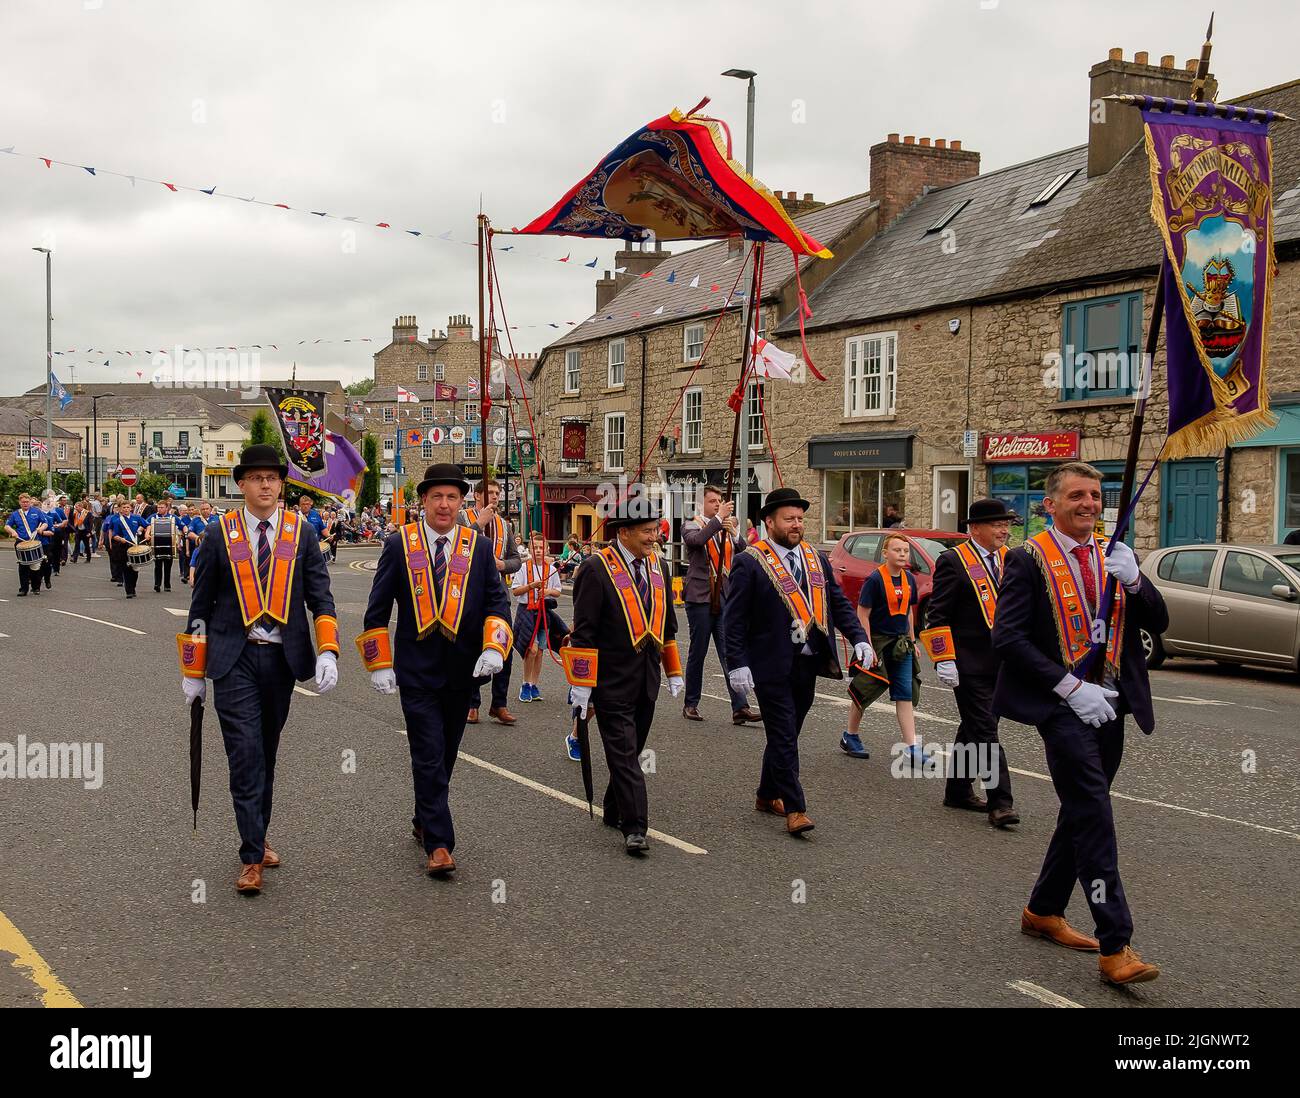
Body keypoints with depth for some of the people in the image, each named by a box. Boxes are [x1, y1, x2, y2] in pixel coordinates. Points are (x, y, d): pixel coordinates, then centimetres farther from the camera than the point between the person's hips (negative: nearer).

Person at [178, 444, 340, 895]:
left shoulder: (301, 532, 3)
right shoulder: (220, 534, 0)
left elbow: (320, 596, 2)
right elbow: (200, 605, 5)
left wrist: (327, 652, -12)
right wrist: (193, 671, 4)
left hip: (282, 656, 2)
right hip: (235, 659, -2)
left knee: (267, 754, 13)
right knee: (246, 755, -8)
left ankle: (258, 837, 30)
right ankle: (252, 857, -4)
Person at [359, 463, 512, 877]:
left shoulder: (480, 546, 4)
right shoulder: (399, 544, -1)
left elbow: (498, 601, 4)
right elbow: (377, 609, 2)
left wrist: (494, 648, -13)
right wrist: (379, 665, -4)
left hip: (463, 671, 3)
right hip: (417, 671, -3)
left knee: (445, 755, 14)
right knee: (429, 757, -7)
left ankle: (424, 822, 33)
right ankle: (438, 843, -4)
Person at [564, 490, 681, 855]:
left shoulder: (655, 564, 8)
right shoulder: (596, 569, -13)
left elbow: (667, 622, 17)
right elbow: (584, 630, -13)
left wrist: (674, 672, 17)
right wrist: (582, 684, -14)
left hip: (646, 678, 6)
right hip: (611, 681, -6)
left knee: (631, 750, 14)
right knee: (624, 753, -5)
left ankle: (614, 811, 29)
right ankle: (634, 827, -3)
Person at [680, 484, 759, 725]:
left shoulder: (727, 528, 14)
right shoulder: (691, 526, 2)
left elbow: (744, 554, 1)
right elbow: (697, 539, -22)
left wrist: (734, 533, -13)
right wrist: (719, 518, -25)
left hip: (725, 598, 3)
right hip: (700, 597, -3)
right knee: (697, 653, 6)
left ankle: (740, 707, -7)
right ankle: (691, 704, 18)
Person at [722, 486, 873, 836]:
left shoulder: (816, 559, 11)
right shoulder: (750, 563, -8)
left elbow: (839, 603, 12)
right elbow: (733, 619, -9)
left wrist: (859, 638, -3)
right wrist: (737, 664, -15)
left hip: (808, 663, 6)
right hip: (772, 666, -6)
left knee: (786, 735, 15)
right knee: (784, 738, -4)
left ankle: (767, 795, 31)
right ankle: (794, 808, 0)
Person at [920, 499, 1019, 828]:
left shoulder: (1011, 559, 10)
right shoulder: (952, 561, -9)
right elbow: (938, 616, -10)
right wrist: (944, 660, -16)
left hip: (1002, 663, 7)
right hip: (969, 664, -7)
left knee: (974, 729, 16)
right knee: (985, 731, -6)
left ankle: (958, 790, 27)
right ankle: (999, 802, -5)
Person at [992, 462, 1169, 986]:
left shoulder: (1113, 555, 11)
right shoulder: (1029, 559, -6)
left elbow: (1158, 623, 6)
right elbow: (1008, 637, -13)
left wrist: (1134, 579, -13)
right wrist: (1071, 687, -18)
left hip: (1108, 703, 7)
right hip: (1061, 705, -6)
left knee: (1083, 811, 14)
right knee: (1093, 813, -14)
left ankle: (1043, 911, 31)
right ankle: (1115, 947, -13)